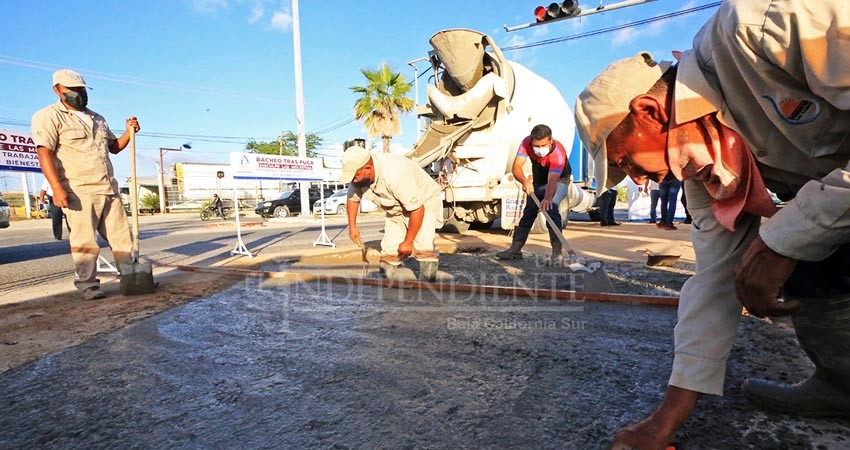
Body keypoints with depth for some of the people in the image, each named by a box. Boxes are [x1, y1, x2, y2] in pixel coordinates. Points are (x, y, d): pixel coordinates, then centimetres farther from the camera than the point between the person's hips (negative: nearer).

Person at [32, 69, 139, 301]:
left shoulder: (97, 119, 21)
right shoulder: (49, 116, 0)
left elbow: (114, 146, 29)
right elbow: (45, 153, -10)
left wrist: (128, 132, 8)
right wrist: (57, 189, -21)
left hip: (109, 189, 6)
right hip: (79, 191, -6)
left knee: (121, 236, 6)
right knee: (85, 242, -5)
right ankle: (87, 285, 2)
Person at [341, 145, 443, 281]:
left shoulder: (395, 175, -40)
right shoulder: (358, 175, -15)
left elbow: (417, 209, -33)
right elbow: (352, 198, 7)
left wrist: (408, 242, -24)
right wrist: (352, 226, 2)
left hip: (424, 203, -6)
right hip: (397, 209, 7)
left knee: (423, 247, -24)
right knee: (389, 249, -2)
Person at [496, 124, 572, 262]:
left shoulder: (558, 153, -38)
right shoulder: (526, 143, -26)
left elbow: (552, 180, -49)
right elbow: (516, 167, -33)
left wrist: (547, 198, -67)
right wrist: (525, 181, -53)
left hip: (559, 179, -5)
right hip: (538, 179, 5)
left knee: (551, 208, -27)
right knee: (529, 210, 6)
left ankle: (557, 251, -24)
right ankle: (515, 248, 13)